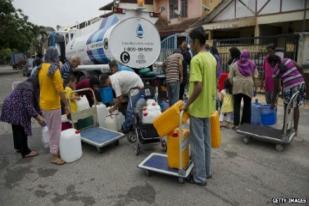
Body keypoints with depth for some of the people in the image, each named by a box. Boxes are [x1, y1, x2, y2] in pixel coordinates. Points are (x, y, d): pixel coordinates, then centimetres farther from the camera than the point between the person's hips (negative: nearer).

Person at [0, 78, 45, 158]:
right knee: (22, 130, -3)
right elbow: (28, 106, -26)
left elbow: (34, 102, 11)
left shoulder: (29, 85, 10)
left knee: (17, 129, 21)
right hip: (14, 109, -11)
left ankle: (18, 147, 37)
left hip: (13, 107, 11)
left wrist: (39, 115, 9)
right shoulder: (28, 88, -23)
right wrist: (38, 117, -18)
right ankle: (25, 152, 6)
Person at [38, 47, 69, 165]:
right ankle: (54, 156, 10)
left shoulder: (41, 68, 7)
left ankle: (54, 150, 33)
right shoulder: (54, 69, -19)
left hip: (43, 103, 9)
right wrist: (66, 104, -15)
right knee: (55, 130, 1)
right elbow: (60, 90, -21)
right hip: (52, 104, -9)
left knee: (51, 129, 20)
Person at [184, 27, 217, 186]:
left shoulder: (196, 60, -19)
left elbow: (198, 87, -26)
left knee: (197, 143, 3)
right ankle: (206, 171, 31)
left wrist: (187, 104, -15)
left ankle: (200, 177, 16)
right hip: (208, 107, 9)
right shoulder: (212, 58, 9)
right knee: (206, 141, 18)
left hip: (198, 108, -9)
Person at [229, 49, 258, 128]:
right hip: (248, 87, 1)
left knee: (237, 105, 5)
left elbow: (230, 77, 1)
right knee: (247, 105, 10)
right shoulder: (252, 64, 6)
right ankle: (246, 123, 16)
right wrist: (254, 87, 9)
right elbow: (255, 76, 1)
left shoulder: (235, 64, 5)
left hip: (237, 87, -1)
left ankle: (236, 124, 3)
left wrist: (232, 85, 13)